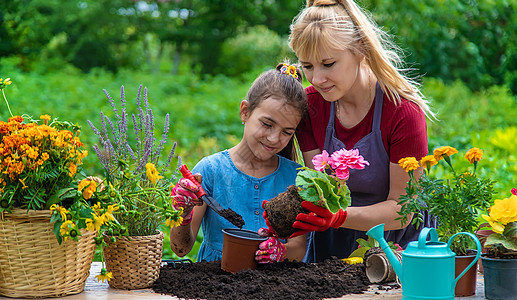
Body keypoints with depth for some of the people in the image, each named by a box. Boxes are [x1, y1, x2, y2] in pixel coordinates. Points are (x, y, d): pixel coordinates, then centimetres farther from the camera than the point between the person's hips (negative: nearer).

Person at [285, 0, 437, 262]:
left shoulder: (403, 110, -18)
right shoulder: (310, 104, -4)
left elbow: (401, 209, -16)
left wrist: (341, 217, -33)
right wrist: (298, 212, -27)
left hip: (397, 244, -3)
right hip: (333, 244, 3)